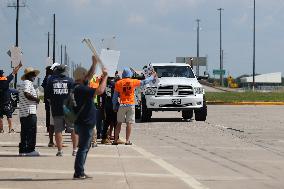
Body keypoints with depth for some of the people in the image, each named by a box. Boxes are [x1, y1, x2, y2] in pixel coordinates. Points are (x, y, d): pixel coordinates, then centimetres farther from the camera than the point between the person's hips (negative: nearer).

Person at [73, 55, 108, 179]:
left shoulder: (79, 87, 10)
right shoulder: (81, 89, -20)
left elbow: (90, 76, 27)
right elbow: (100, 91, -27)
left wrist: (94, 63, 22)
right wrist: (105, 77, -16)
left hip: (85, 123, 10)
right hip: (85, 123, -10)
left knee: (84, 148, 16)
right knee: (83, 148, -6)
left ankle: (80, 173, 20)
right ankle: (78, 173, -4)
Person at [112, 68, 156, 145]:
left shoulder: (118, 83, 0)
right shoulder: (133, 82, -3)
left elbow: (115, 96, 4)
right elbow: (144, 82, 10)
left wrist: (114, 106, 12)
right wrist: (152, 77, 25)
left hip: (122, 105, 1)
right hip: (131, 105, -1)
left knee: (119, 123, 9)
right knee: (129, 123, 0)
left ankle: (115, 140, 8)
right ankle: (127, 141, -2)